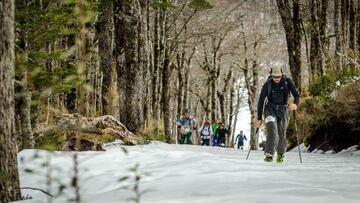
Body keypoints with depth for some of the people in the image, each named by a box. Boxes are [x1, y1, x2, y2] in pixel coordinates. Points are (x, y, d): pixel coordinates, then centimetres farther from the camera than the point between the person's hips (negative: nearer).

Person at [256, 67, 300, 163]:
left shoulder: (288, 82, -12)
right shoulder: (267, 85, -13)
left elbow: (296, 95, -11)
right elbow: (261, 101, -7)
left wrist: (295, 104, -34)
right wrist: (259, 118, -8)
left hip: (283, 110, 1)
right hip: (270, 109, -1)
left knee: (282, 133, 3)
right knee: (272, 130, -23)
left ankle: (280, 154, 28)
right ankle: (269, 154, -30)